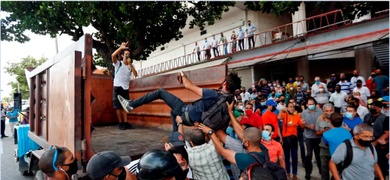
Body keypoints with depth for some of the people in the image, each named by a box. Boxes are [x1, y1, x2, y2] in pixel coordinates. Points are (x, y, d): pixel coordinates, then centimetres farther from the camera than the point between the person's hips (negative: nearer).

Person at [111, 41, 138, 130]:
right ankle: (120, 123, 5)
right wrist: (121, 47, -27)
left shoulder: (131, 66, 8)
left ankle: (125, 122, 11)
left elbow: (135, 75, -8)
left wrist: (130, 64, -13)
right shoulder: (118, 63, -3)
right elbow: (113, 55, -24)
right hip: (118, 87, -4)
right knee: (118, 106, -1)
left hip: (126, 88, 4)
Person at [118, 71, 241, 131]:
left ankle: (131, 105, 2)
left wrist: (183, 75, 0)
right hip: (195, 119, 7)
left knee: (160, 92, -1)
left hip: (187, 113, -7)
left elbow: (189, 86, -20)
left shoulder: (213, 94, -30)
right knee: (173, 112, 37)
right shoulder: (230, 100, -11)